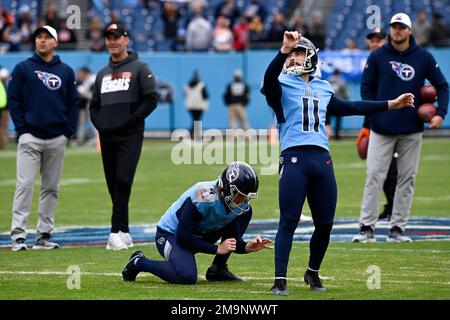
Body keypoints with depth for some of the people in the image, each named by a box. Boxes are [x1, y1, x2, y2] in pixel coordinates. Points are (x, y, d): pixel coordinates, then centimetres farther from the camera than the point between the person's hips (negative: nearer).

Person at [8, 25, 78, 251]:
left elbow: (73, 103, 12)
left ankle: (45, 234, 12)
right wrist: (22, 129, -6)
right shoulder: (23, 69, 4)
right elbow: (13, 100, 2)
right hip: (30, 137, -3)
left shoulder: (66, 71, 10)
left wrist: (69, 131, 2)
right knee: (25, 184, -10)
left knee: (51, 188, 6)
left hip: (57, 139, 3)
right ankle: (18, 235, -13)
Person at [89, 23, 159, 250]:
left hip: (129, 136, -6)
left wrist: (131, 121, -13)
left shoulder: (139, 68, 3)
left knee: (123, 181, -19)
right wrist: (99, 124, 6)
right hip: (107, 137, 6)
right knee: (113, 186, 5)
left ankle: (116, 232, -22)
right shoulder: (102, 74, 20)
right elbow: (94, 106, 25)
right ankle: (124, 234, 11)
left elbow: (152, 99, -5)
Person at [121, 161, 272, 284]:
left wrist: (247, 247, -24)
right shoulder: (204, 197, -33)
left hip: (198, 233, 8)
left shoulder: (241, 205, -10)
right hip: (170, 234, -8)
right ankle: (139, 262, -7)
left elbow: (233, 238, -1)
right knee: (187, 277, -35)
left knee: (246, 213, -3)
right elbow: (183, 238, -30)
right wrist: (217, 249, -28)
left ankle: (218, 269, 2)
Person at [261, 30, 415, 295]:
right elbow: (269, 78, -17)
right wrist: (284, 50, -33)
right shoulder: (281, 86, 6)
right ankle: (280, 280, -10)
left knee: (325, 224, 7)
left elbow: (350, 108, 31)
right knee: (289, 221, -11)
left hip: (322, 160, 5)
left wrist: (391, 104, 34)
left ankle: (313, 273, 28)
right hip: (294, 159, -5)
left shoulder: (323, 89, 22)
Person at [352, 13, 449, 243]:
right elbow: (366, 86, 7)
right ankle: (366, 228, -5)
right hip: (382, 129, -1)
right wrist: (375, 112, -5)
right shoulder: (377, 56, 1)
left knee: (407, 179, 3)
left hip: (412, 130, 1)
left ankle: (397, 228, 10)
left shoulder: (423, 57, 3)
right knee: (374, 177, -6)